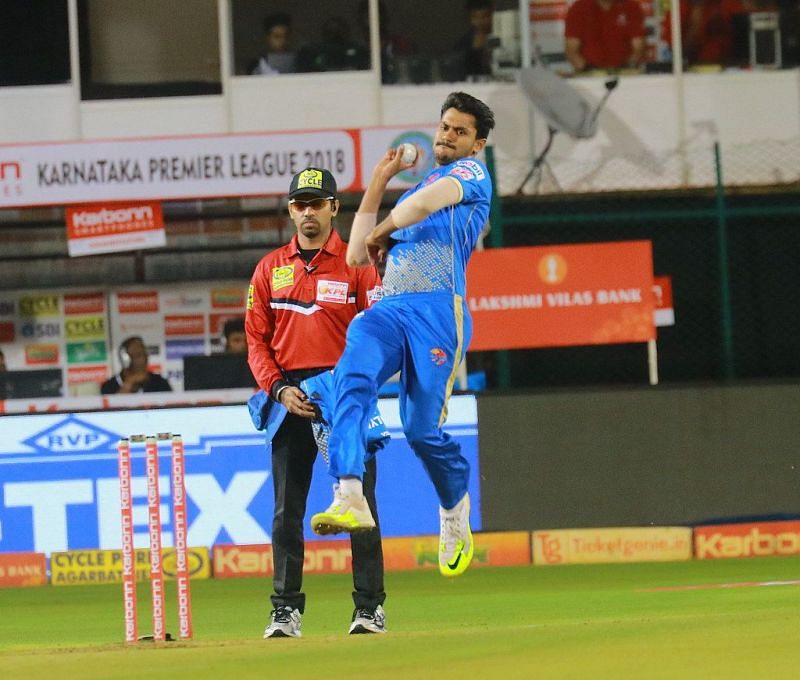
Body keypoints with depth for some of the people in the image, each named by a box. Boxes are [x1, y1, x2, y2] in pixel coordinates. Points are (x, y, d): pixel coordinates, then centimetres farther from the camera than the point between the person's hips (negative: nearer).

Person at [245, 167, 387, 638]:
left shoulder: (356, 265, 3)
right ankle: (286, 610, 4)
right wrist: (278, 388, -6)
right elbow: (256, 339, 9)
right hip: (291, 397, 3)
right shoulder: (270, 269, 11)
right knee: (287, 509, 2)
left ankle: (370, 606, 0)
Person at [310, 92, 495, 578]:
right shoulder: (411, 196, 34)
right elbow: (357, 255, 29)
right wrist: (380, 181, 28)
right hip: (388, 310, 6)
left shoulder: (472, 173, 12)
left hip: (439, 309, -6)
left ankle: (456, 507, 22)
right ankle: (350, 498, -42)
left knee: (422, 429, -9)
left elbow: (430, 200, -10)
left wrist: (383, 231, 8)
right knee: (354, 378, -27)